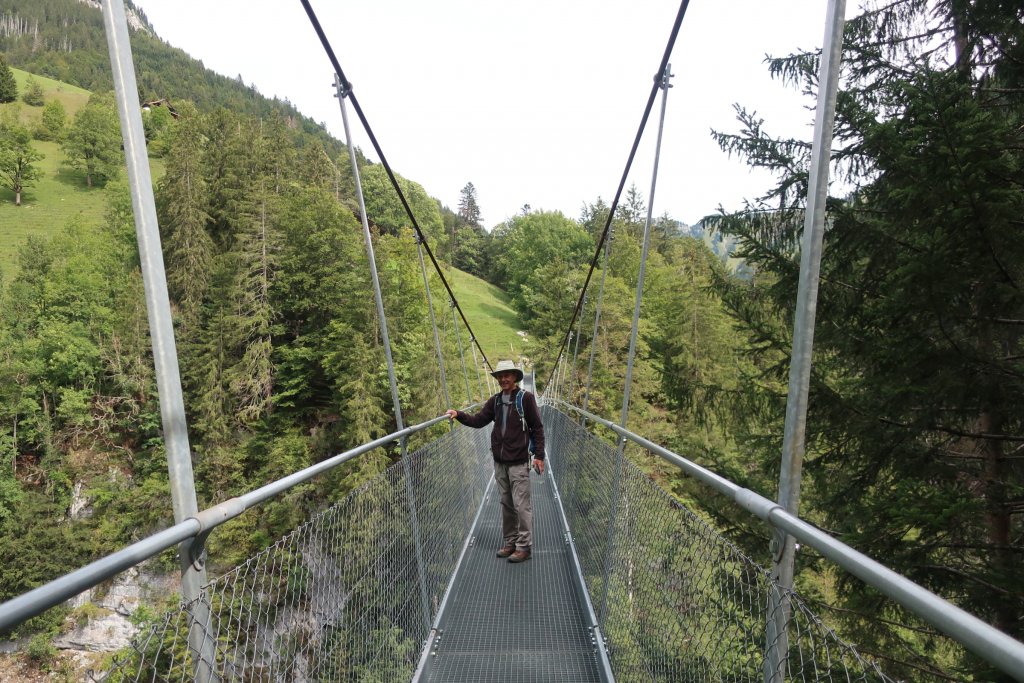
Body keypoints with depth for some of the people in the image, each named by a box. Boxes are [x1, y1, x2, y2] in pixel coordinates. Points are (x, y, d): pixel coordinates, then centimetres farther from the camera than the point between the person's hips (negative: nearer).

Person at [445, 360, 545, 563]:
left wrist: (539, 455, -9)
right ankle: (509, 543, 29)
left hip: (519, 462, -5)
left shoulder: (526, 398, -8)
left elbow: (537, 428, -6)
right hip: (499, 462, 6)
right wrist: (459, 415, -13)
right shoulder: (495, 401, 8)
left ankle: (524, 546, 16)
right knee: (506, 504, 15)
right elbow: (478, 420, 3)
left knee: (521, 505, 1)